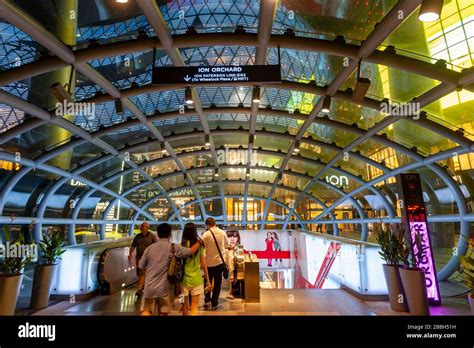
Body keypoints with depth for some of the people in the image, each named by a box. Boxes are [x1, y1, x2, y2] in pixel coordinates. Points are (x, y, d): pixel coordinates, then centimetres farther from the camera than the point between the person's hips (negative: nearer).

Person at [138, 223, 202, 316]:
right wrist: (199, 242, 3)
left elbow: (141, 267, 10)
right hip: (163, 288, -3)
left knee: (146, 311, 17)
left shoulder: (149, 248, 2)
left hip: (149, 287, 3)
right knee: (163, 313, 13)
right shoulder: (173, 247, -9)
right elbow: (191, 251, -13)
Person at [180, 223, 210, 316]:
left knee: (185, 306, 19)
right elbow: (203, 265, -4)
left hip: (184, 279, 1)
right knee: (194, 308, 9)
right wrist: (208, 280, 7)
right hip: (196, 279, -1)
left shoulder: (181, 246, -7)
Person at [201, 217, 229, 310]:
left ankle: (207, 300, 27)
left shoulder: (206, 234, -13)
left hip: (209, 262, -1)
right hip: (220, 261, 1)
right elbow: (227, 244, 11)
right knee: (217, 283, 12)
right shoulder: (222, 233, -4)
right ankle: (214, 304, 18)